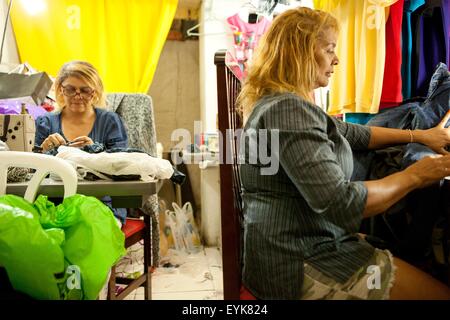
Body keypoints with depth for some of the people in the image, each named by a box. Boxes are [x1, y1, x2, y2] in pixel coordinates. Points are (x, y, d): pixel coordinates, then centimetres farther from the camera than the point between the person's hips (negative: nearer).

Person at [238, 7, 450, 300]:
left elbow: (353, 134, 19)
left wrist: (422, 135, 14)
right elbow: (341, 203, -28)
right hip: (299, 267, -10)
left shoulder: (286, 103, 11)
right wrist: (414, 176, -13)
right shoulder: (287, 110, -24)